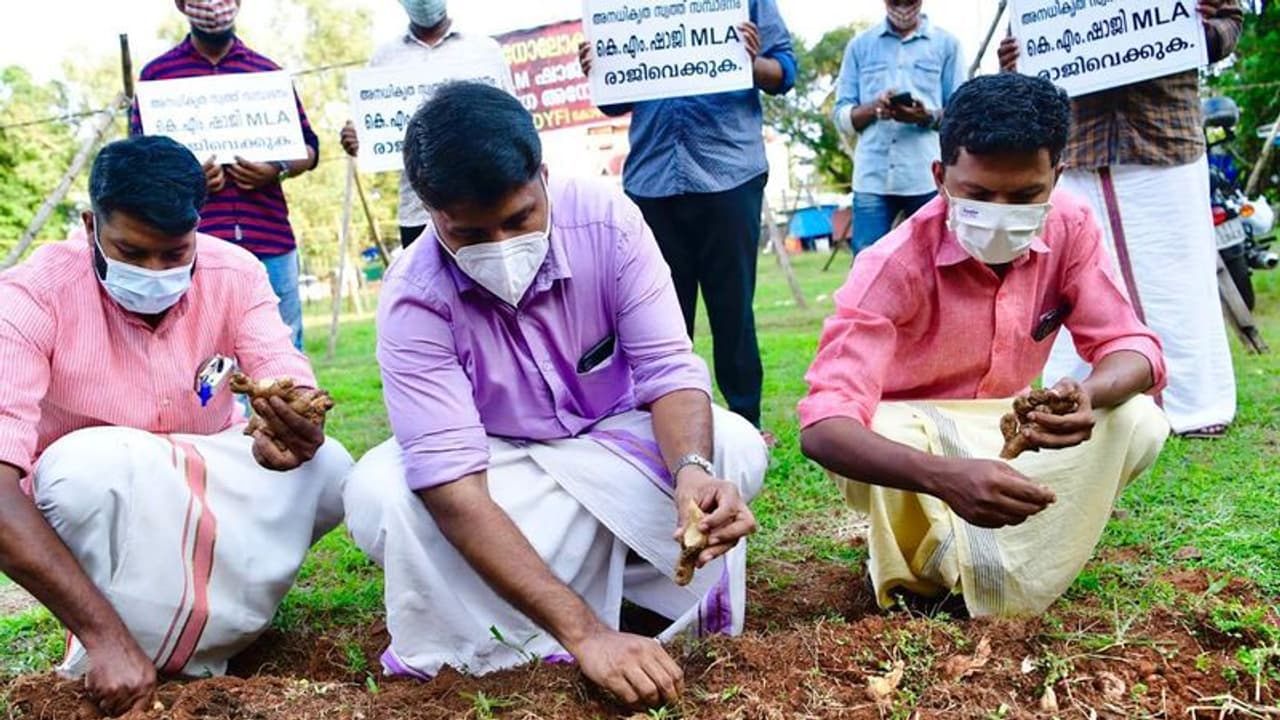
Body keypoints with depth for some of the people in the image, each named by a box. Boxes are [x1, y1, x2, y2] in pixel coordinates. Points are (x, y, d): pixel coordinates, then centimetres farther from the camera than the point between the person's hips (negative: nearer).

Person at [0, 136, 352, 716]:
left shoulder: (234, 273, -15)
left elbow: (295, 391, -25)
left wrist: (295, 432, -53)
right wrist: (106, 635, -45)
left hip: (205, 484, 4)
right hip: (91, 513, -4)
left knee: (330, 470, -22)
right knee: (96, 464, -36)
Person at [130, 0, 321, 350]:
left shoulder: (268, 71, 14)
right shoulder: (157, 73, 9)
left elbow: (308, 147, 14)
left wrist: (277, 170, -6)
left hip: (270, 240, 2)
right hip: (194, 243, -2)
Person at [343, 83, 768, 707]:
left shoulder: (604, 218, -22)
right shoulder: (415, 298, -28)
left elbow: (667, 369, -20)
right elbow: (452, 487, -36)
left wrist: (692, 470, -44)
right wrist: (584, 631, -45)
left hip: (615, 441, 2)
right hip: (500, 462, -2)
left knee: (734, 449, -26)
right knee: (377, 496, -31)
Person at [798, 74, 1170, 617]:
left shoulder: (1070, 227, -15)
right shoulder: (896, 266, -29)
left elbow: (1131, 346, -12)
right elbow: (822, 426, -38)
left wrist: (1089, 395, -39)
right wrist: (944, 477, -57)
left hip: (1005, 434, 5)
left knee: (1139, 424, -21)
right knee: (885, 436, -39)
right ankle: (920, 571, -7)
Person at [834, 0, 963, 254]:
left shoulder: (946, 43, 10)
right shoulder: (860, 45, 13)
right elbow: (842, 116, 9)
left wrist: (929, 117, -14)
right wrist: (873, 108, -11)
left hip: (929, 179, 0)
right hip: (872, 179, 1)